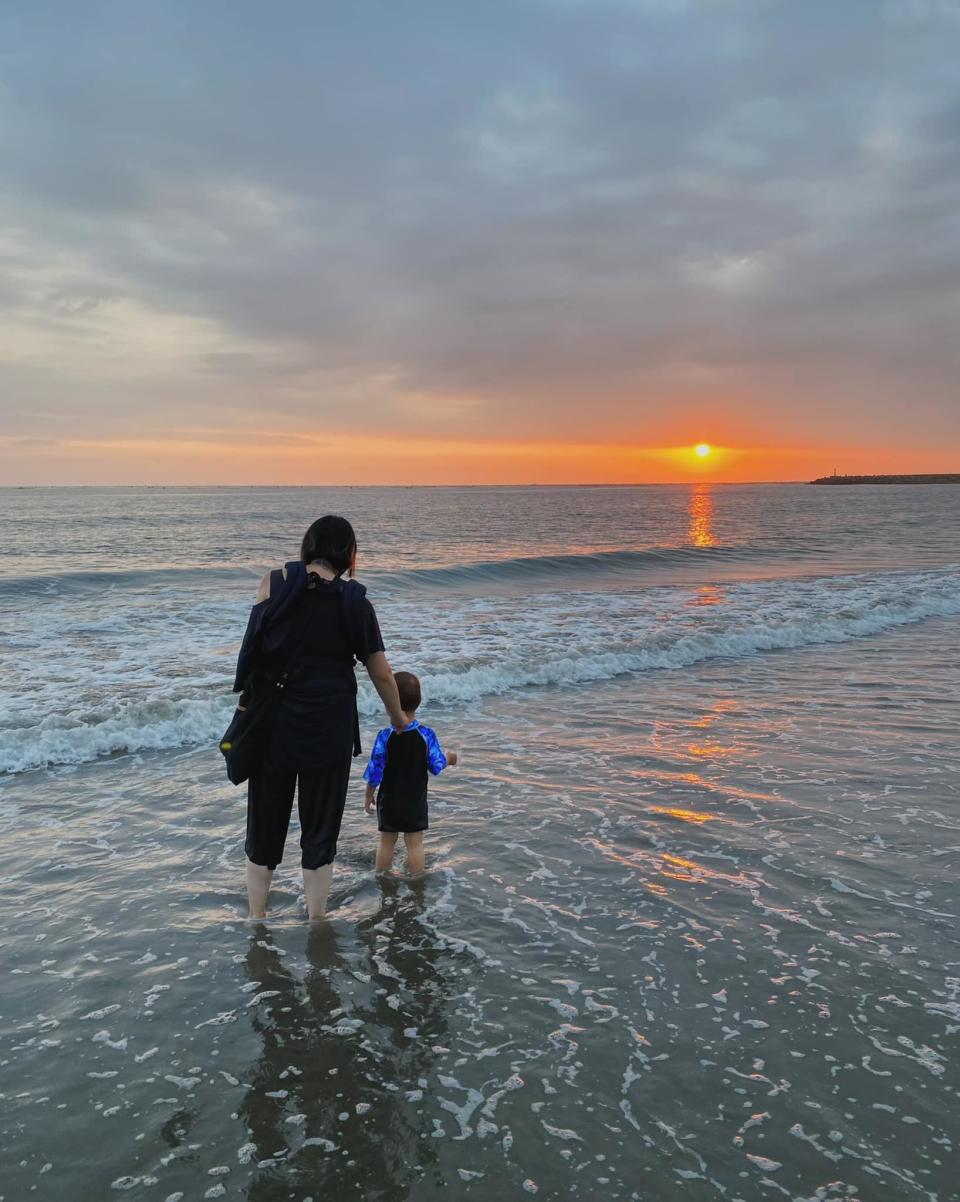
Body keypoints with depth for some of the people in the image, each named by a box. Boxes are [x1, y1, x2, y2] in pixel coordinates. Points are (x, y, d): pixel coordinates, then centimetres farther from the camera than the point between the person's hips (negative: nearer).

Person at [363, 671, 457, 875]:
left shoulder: (385, 737, -16)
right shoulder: (426, 735, -14)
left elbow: (375, 771, -11)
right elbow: (436, 766, -9)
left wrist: (369, 795, 4)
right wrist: (449, 759, 13)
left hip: (388, 801, 0)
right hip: (416, 801, 0)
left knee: (386, 842, 15)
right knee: (415, 843, 10)